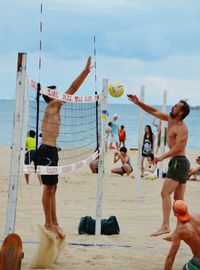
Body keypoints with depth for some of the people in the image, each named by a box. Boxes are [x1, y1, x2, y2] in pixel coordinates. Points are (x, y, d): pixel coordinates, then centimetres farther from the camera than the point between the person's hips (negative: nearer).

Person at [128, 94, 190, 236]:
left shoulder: (181, 128, -15)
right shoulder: (170, 119, 12)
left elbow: (178, 147, -23)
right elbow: (154, 111, 20)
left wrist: (162, 157, -26)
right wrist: (138, 103, 12)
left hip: (179, 162, -10)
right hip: (178, 162, 10)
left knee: (165, 193, -15)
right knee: (178, 199, 8)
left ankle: (165, 226, -20)